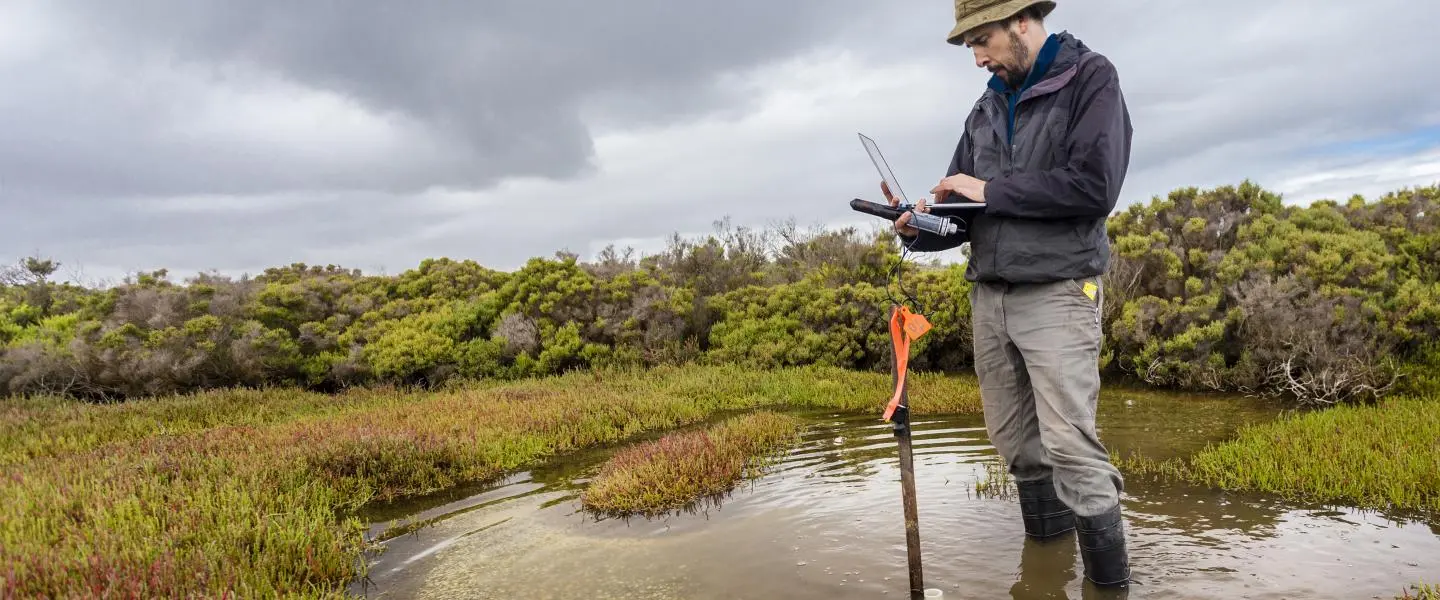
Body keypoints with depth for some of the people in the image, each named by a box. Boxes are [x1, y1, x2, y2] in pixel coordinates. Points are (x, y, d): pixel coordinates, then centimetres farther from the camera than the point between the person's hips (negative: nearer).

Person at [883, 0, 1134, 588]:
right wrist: (921, 229, -6)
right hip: (988, 296, 6)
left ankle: (1109, 578, 4)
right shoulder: (987, 108, 14)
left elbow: (1094, 186, -17)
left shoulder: (1090, 78, -3)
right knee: (1016, 442, 11)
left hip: (1057, 293, -6)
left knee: (1070, 444, -11)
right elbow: (963, 210, 15)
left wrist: (990, 190, -13)